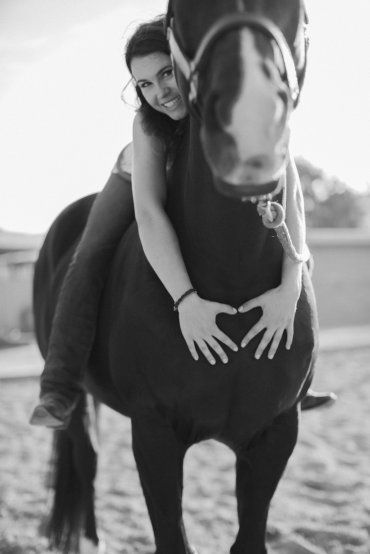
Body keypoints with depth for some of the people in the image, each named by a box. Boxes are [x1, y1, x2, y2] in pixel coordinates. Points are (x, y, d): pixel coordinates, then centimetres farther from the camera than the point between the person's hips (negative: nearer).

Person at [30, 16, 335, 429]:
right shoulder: (149, 124, -39)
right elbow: (148, 211, -51)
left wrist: (289, 289, -60)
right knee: (90, 259, -26)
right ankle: (59, 390, -23)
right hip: (139, 182, -2)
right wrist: (186, 300, -64)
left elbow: (288, 190, -47)